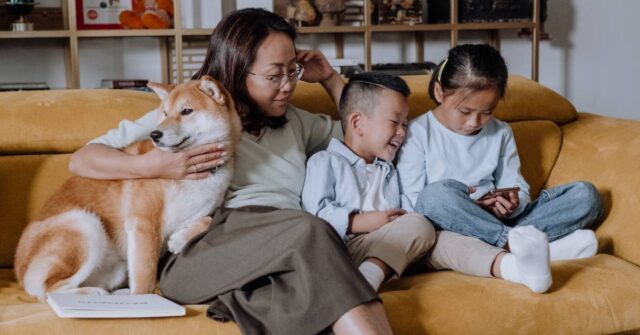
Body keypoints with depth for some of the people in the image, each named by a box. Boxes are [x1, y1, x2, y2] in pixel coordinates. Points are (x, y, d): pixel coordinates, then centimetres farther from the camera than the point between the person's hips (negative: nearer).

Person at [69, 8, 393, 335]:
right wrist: (151, 166, -8)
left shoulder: (294, 121, 29)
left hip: (286, 255, 4)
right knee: (308, 231, -36)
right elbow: (81, 160, 11)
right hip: (197, 254, -3)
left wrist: (329, 78, 30)